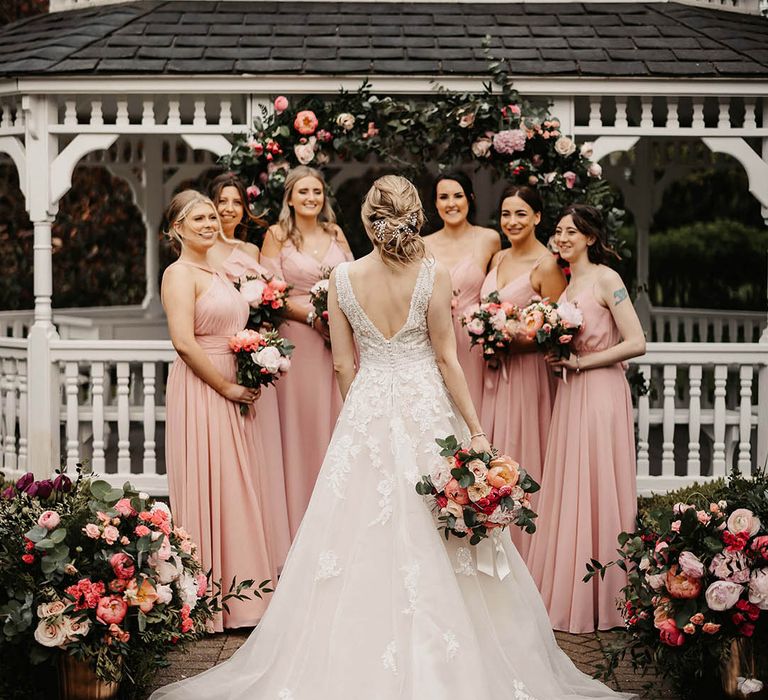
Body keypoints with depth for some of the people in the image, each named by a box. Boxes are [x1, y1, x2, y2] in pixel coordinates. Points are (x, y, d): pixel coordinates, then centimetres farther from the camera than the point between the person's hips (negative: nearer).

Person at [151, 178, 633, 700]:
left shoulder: (343, 278, -1)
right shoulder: (434, 275, -8)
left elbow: (345, 365, 3)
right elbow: (447, 359, -7)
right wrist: (476, 430, -2)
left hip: (365, 410, 2)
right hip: (426, 409, -2)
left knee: (360, 539, 9)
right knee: (432, 543, 4)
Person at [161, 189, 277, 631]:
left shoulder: (217, 272, 17)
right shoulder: (180, 274, -10)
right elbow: (185, 342, -20)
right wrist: (227, 387, -16)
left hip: (231, 392, 9)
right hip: (201, 392, -9)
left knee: (237, 487, 11)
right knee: (209, 489, -5)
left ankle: (241, 589, 20)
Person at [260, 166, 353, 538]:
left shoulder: (336, 233, 12)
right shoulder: (277, 235, 0)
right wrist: (313, 316, -16)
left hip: (341, 339, 4)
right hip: (300, 340, -4)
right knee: (304, 427, -1)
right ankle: (304, 530, 6)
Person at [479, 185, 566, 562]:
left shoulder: (546, 265, -12)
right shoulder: (499, 259, 11)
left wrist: (512, 343, -19)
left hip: (526, 372, -7)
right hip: (493, 371, 7)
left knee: (521, 456, -2)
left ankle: (525, 553, 9)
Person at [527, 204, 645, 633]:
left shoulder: (605, 280, -9)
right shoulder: (568, 284, 15)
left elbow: (636, 343, -16)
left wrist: (580, 362, -13)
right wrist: (555, 353, 3)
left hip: (601, 393, -8)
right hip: (572, 394, 8)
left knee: (597, 491, -3)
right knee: (568, 492, 8)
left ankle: (600, 600, 5)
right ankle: (567, 593, 16)